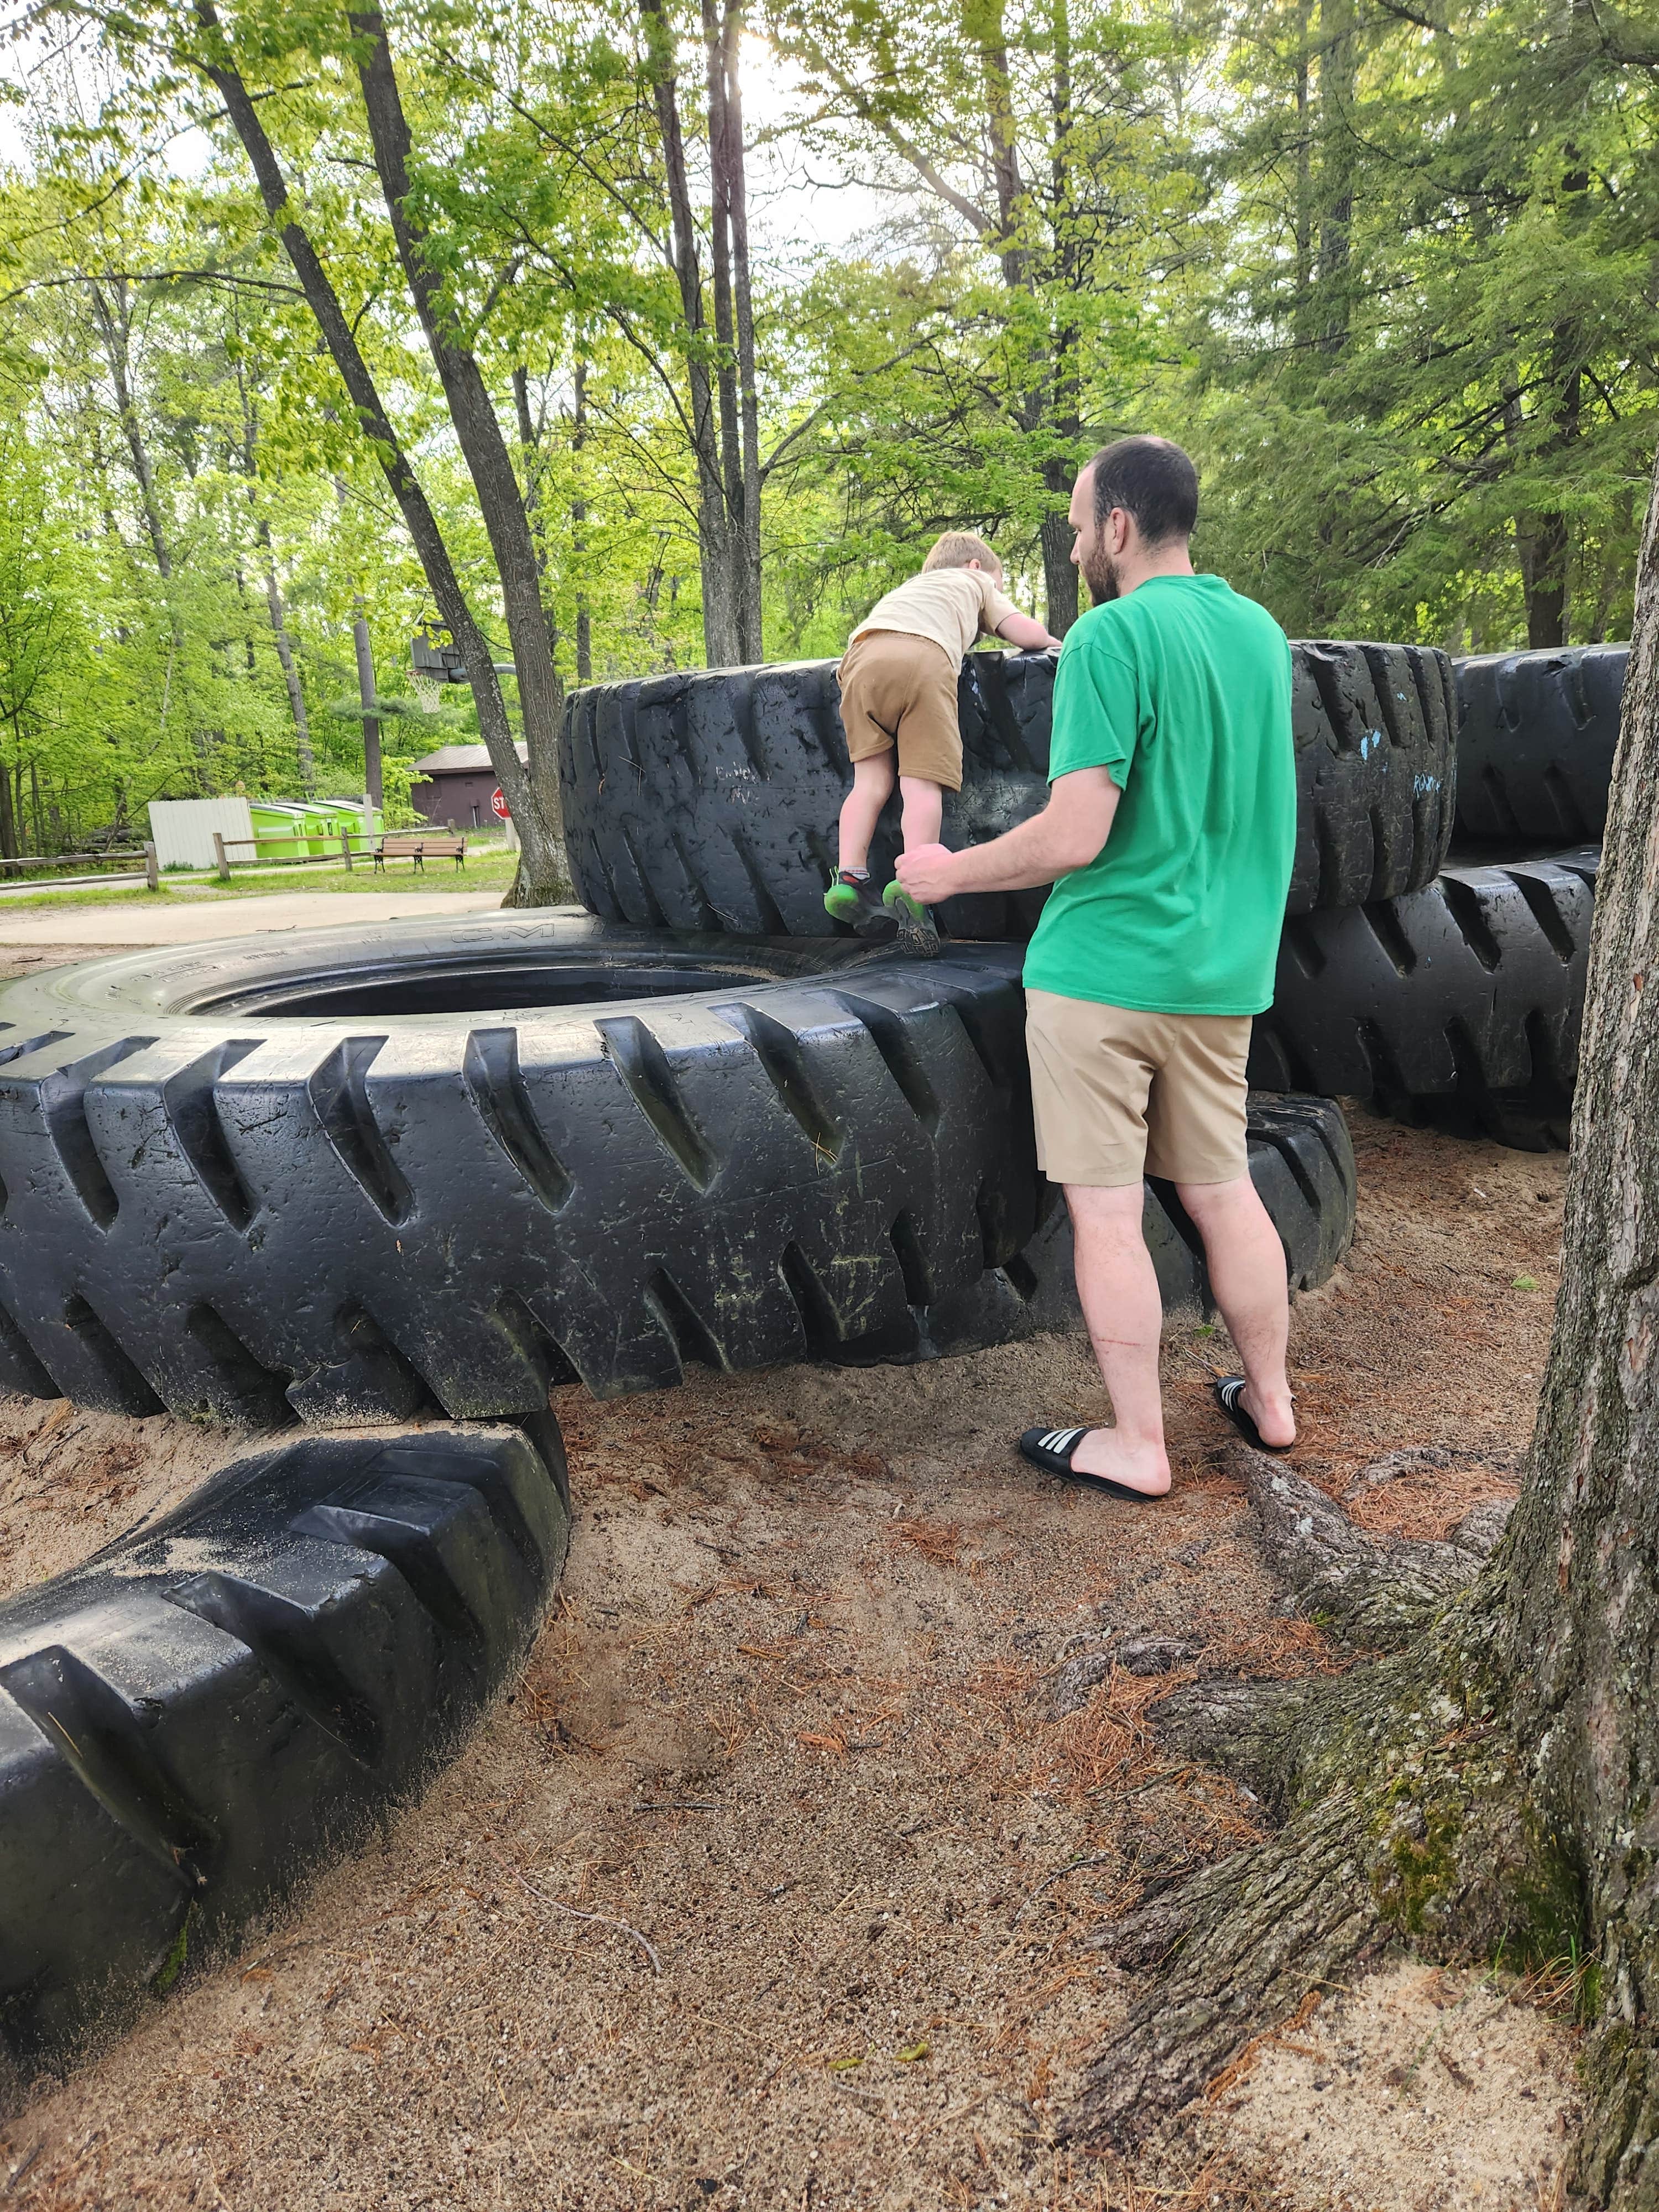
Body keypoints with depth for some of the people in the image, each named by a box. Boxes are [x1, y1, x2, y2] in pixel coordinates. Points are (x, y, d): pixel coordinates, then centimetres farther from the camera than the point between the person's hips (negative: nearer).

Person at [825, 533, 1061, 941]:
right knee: (923, 783, -8)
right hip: (926, 658, -4)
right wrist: (1053, 641, 47)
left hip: (865, 654, 4)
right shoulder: (976, 581, 34)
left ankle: (849, 878, -9)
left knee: (871, 780, 5)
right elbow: (1027, 633, 25)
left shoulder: (910, 586, 48)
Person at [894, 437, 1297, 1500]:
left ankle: (1139, 1444, 13)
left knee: (1106, 1211, 3)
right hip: (1222, 971, 7)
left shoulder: (1112, 634, -13)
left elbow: (1074, 838, -19)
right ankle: (1270, 1399, 31)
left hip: (1102, 969, -7)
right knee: (1226, 1191, 17)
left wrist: (953, 872, -5)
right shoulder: (1262, 632, 10)